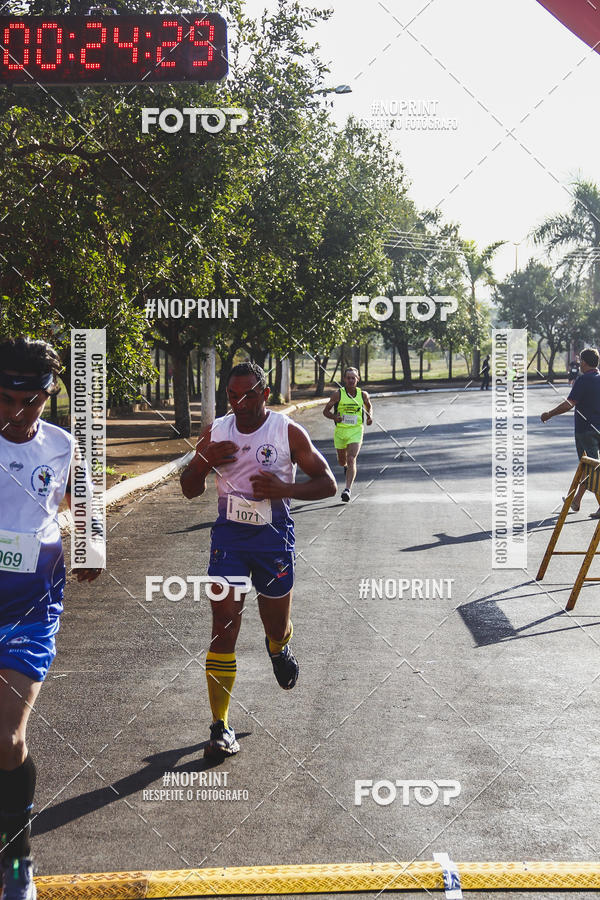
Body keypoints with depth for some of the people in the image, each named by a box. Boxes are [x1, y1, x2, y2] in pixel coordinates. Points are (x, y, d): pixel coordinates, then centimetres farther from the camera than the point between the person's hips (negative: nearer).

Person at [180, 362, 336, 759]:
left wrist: (285, 489, -21)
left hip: (273, 536, -1)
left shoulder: (289, 432, -6)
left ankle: (279, 648, 51)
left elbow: (327, 484, -4)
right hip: (229, 535, 1)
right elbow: (190, 490, 7)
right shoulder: (216, 433, 1)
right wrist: (206, 460, -14)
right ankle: (221, 728, -5)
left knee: (277, 628, 10)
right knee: (224, 625, -9)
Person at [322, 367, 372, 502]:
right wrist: (335, 417, -20)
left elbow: (368, 406, 22)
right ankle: (346, 467, 55)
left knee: (351, 460, -17)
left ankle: (348, 489, -21)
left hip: (356, 431, -1)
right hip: (340, 431, 1)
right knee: (342, 461, 17)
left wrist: (370, 416, 1)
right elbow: (326, 411, 1)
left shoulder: (363, 395, 1)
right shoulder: (338, 394, -5)